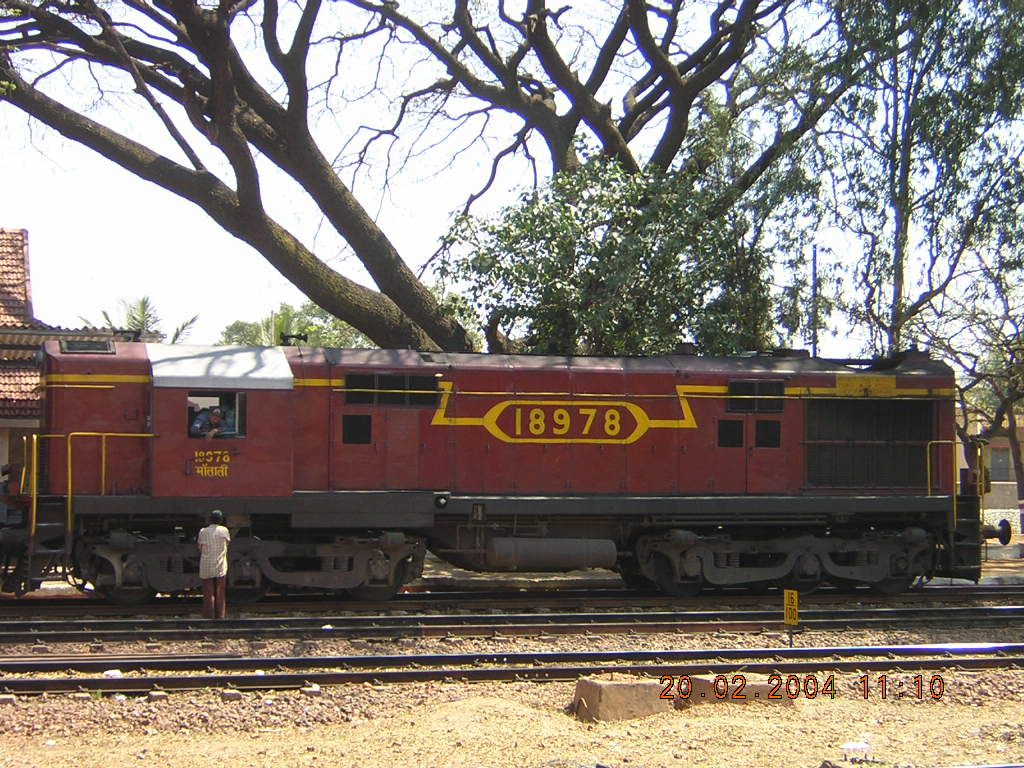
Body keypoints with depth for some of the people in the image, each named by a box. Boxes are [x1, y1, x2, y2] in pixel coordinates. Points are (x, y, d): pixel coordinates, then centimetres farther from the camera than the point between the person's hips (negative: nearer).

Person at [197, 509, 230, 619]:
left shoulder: (203, 532, -2)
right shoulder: (224, 530, -3)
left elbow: (200, 548, 5)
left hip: (206, 568, 0)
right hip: (220, 568, 0)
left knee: (208, 595, 3)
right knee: (220, 595, 7)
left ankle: (209, 618, 2)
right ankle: (220, 617, 7)